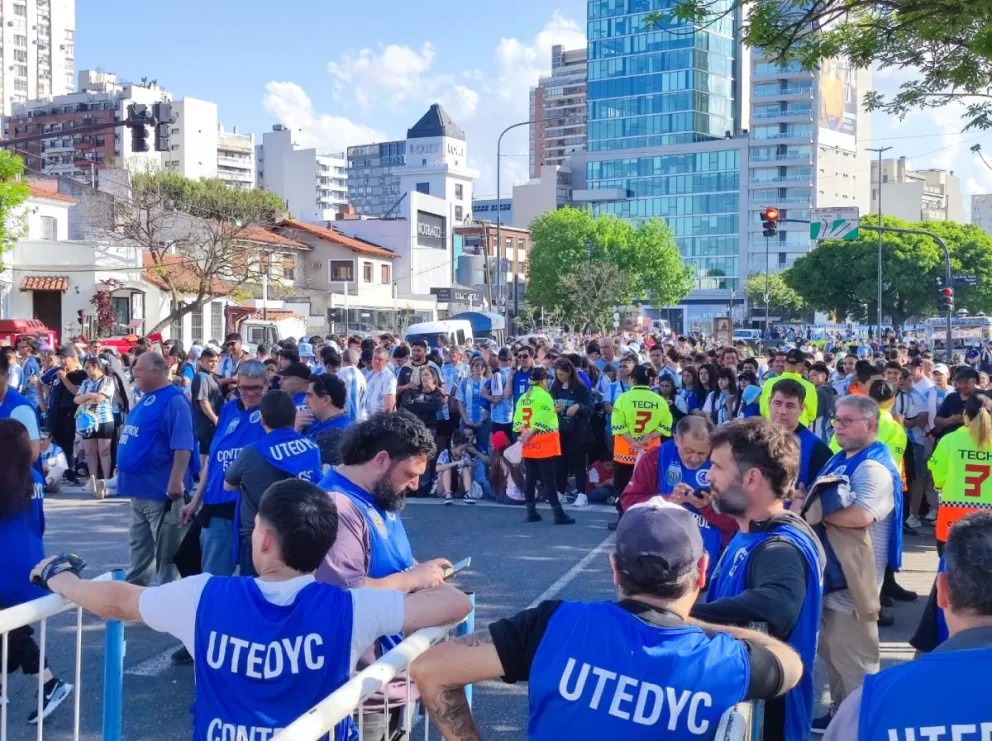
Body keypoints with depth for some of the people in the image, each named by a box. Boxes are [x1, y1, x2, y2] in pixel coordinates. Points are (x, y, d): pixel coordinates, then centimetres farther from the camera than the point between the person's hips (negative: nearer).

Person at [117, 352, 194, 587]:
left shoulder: (174, 401, -16)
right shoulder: (145, 399, 13)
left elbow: (182, 447, -23)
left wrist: (176, 482, -28)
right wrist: (124, 470, 23)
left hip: (160, 489, -10)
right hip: (139, 488, 10)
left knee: (165, 550, 0)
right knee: (138, 546, 21)